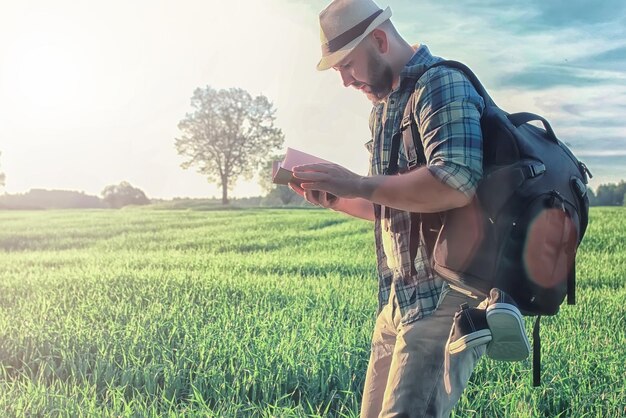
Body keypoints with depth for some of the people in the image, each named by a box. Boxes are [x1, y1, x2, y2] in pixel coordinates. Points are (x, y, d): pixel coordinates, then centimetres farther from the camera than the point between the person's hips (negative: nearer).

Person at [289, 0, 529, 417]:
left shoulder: (442, 83, -11)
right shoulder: (385, 105, 18)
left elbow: (455, 183, -29)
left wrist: (358, 184, -20)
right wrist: (334, 198, 8)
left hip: (446, 298, -9)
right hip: (400, 298, 10)